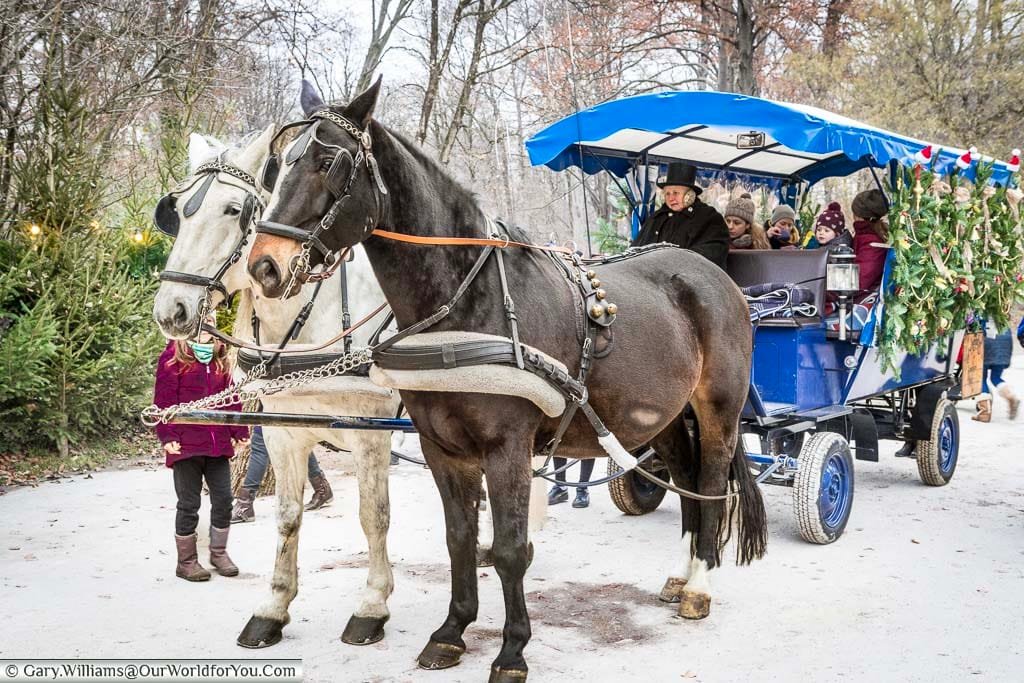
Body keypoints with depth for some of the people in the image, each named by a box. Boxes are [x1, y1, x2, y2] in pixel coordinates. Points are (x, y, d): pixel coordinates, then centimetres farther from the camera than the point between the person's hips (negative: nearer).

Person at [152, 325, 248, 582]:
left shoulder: (220, 358, 12)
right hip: (186, 445, -5)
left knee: (223, 500, 8)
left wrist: (239, 431, 9)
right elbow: (164, 400, -9)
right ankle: (186, 561, 19)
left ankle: (219, 552, 27)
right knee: (189, 505, 5)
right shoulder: (173, 357, -5)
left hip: (218, 444, 5)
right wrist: (167, 436, -16)